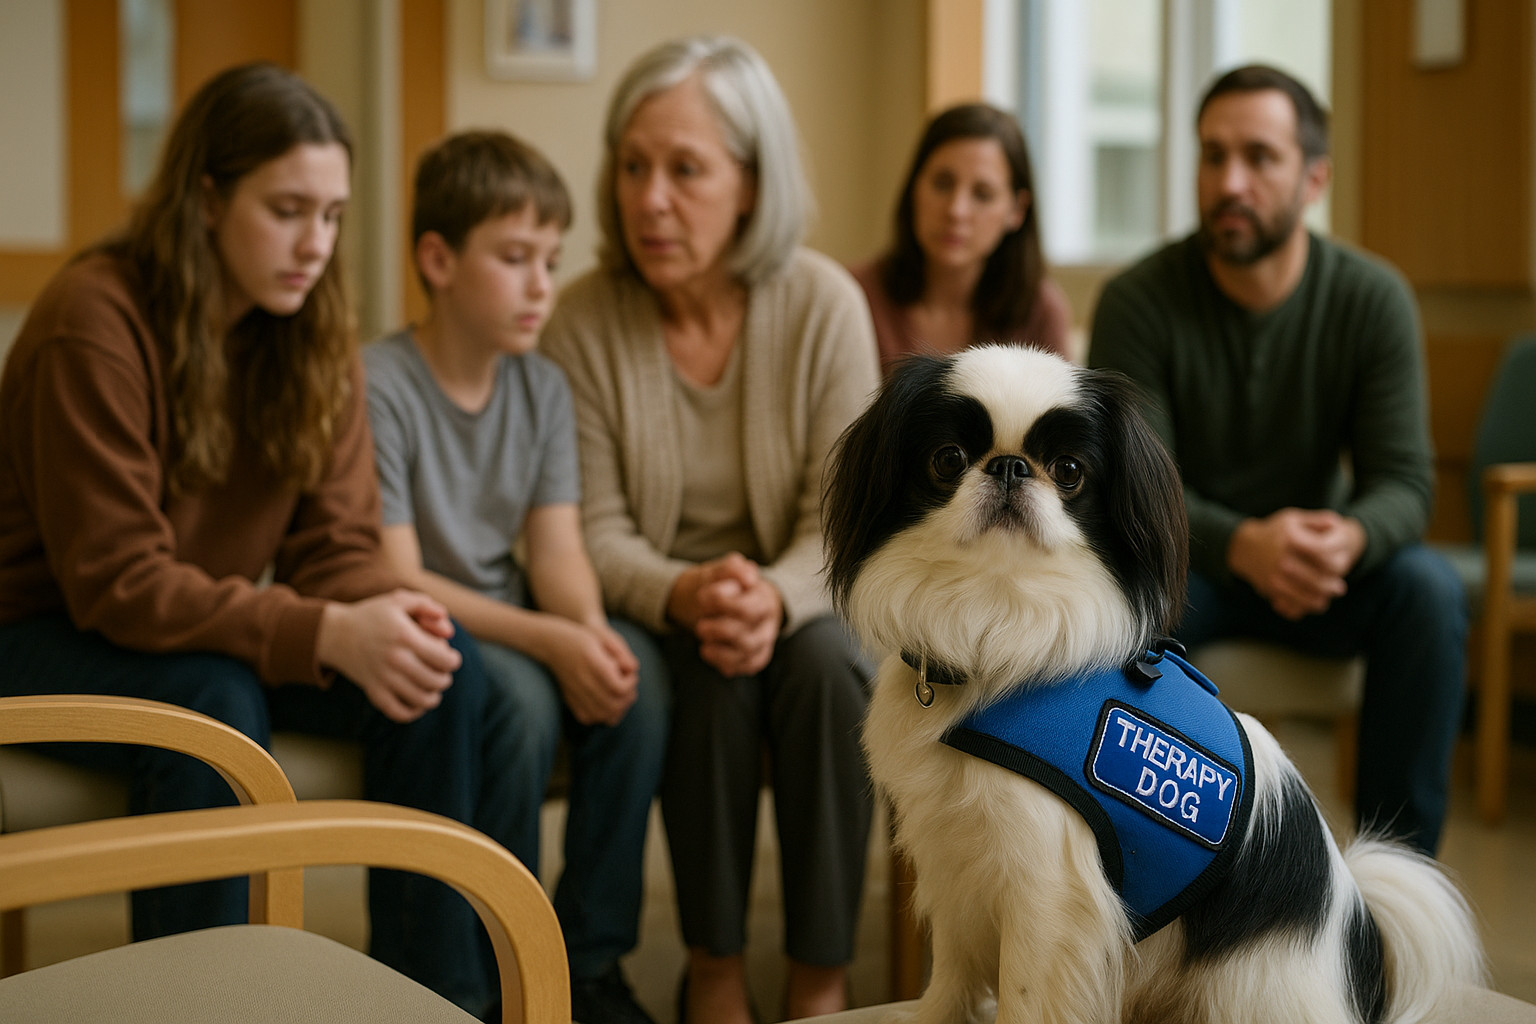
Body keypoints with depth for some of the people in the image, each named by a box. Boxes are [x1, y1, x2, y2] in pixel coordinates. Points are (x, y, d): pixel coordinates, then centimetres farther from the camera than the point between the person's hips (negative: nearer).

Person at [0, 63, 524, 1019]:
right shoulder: (95, 321, -22)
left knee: (447, 675, -17)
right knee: (214, 707, -37)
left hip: (209, 627, 6)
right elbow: (116, 581, -25)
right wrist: (328, 633, -35)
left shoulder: (313, 330, -3)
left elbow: (336, 541, -3)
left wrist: (383, 612, -28)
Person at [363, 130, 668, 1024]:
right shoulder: (378, 386, -14)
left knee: (637, 671, -22)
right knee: (516, 696, -34)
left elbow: (559, 548, -1)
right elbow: (396, 581, -19)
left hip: (512, 623, 6)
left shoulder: (543, 387, 6)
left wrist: (589, 628, -25)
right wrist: (550, 641, -28)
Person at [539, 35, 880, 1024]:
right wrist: (685, 595, -30)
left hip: (798, 597, 1)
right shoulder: (584, 321, -10)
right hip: (655, 604, 0)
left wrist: (776, 597, -32)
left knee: (829, 665, -31)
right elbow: (597, 532, -8)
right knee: (713, 674, -32)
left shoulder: (825, 303, -10)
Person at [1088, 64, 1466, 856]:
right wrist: (1244, 544, -40)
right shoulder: (1138, 302, -13)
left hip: (1322, 564, 2)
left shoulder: (1373, 298, -9)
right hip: (1186, 566, -1)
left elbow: (1403, 480, -12)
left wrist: (1349, 537, -38)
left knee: (1429, 589, -29)